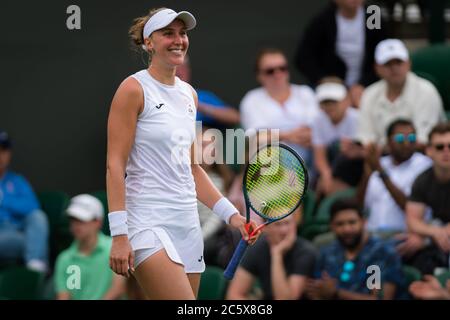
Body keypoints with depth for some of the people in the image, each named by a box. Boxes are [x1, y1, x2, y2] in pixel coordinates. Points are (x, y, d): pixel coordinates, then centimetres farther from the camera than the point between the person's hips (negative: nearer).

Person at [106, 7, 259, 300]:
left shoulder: (189, 94, 15)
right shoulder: (134, 89, -5)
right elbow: (115, 165, -10)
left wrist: (230, 214, 14)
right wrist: (119, 235, -17)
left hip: (187, 222, 7)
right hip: (148, 221, -7)